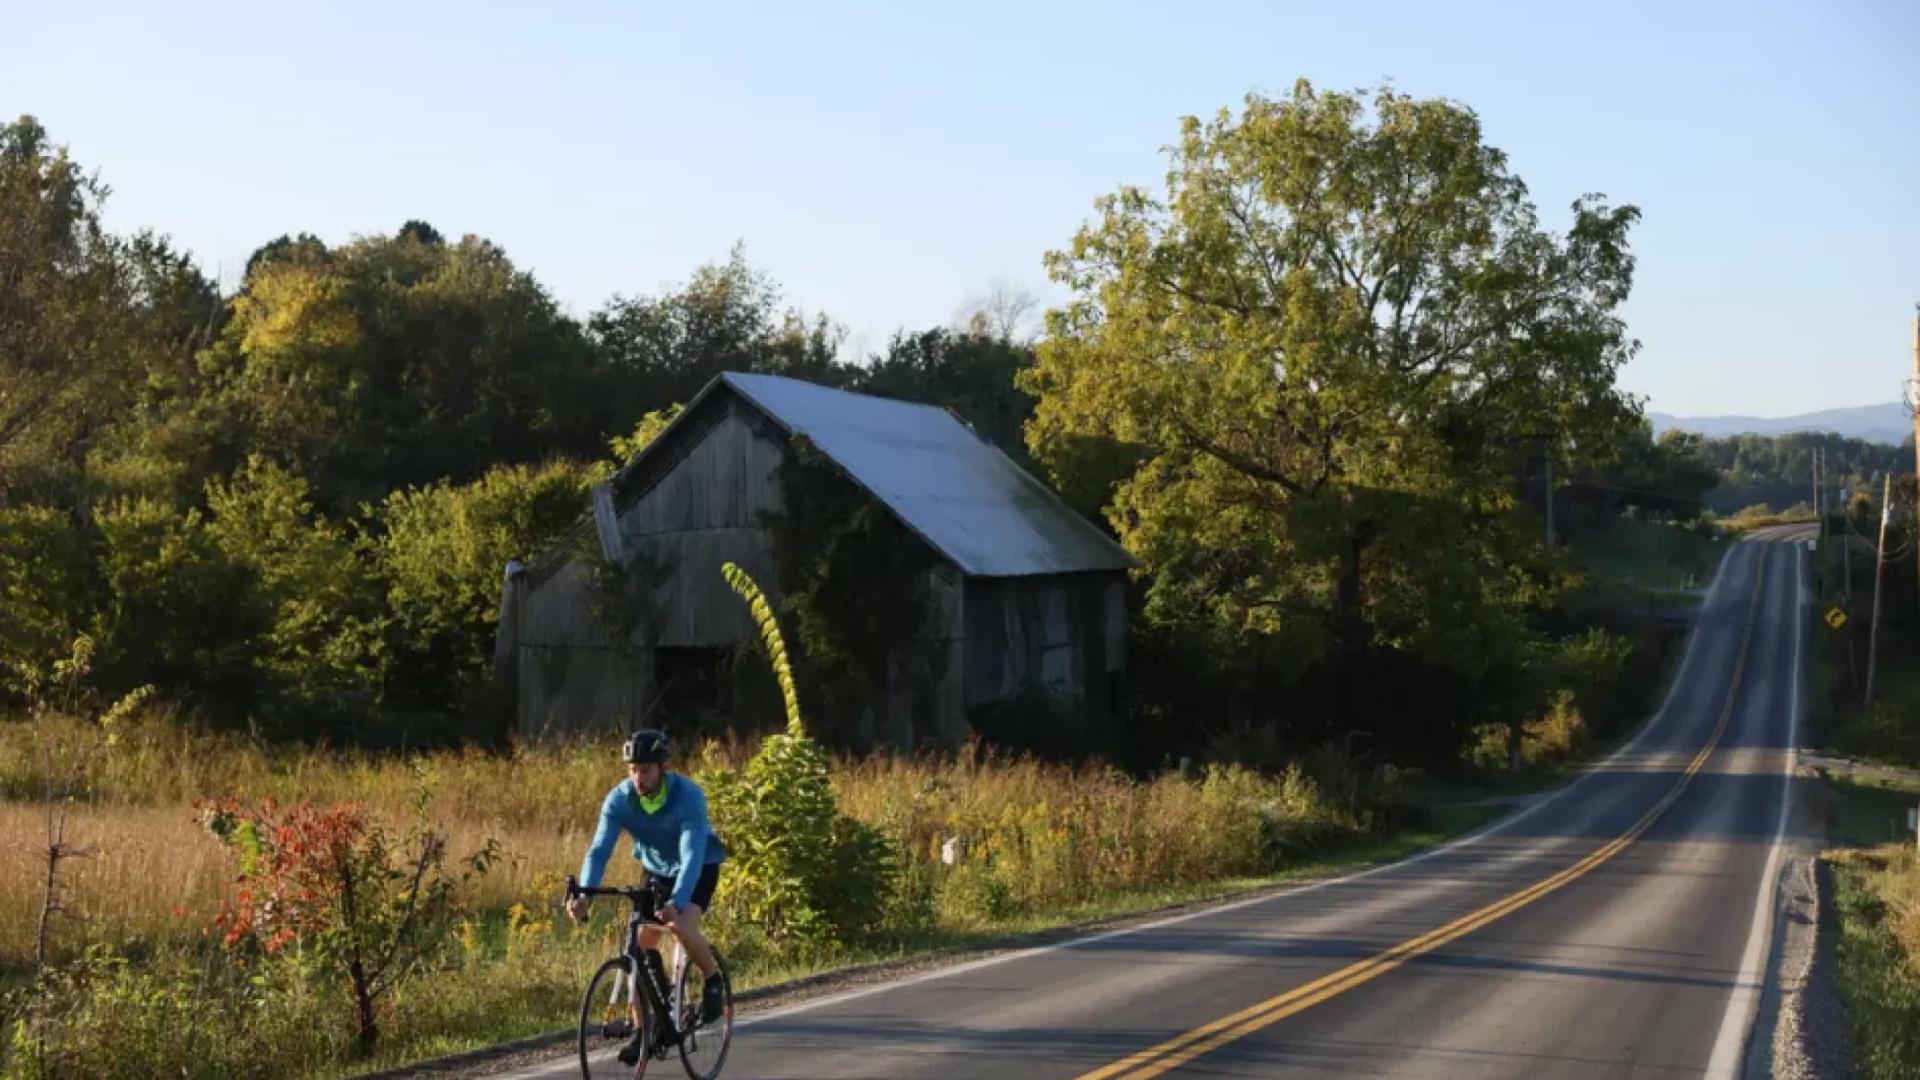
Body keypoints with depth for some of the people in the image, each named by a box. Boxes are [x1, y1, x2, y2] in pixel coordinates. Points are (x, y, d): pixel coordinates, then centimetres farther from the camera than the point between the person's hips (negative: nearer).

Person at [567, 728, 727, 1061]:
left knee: (681, 926, -30)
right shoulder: (619, 799, -22)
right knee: (642, 946, -7)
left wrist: (676, 902, -56)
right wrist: (584, 894, -45)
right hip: (657, 870, 4)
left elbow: (692, 854, -41)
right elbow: (599, 849, -28)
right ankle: (644, 1030, 5)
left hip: (699, 868, -4)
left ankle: (713, 980, -2)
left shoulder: (688, 796, -33)